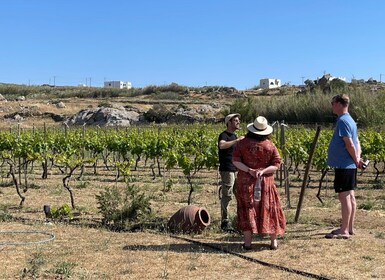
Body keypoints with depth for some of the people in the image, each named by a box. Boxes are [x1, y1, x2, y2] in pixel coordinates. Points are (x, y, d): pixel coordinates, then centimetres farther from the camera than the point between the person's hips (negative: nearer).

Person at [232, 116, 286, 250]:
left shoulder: (243, 143, -4)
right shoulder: (270, 145, -2)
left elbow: (235, 161, -9)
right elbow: (276, 164, -5)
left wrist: (249, 170, -14)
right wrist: (263, 171, -14)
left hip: (246, 182, 0)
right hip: (265, 182, 1)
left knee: (247, 209, 5)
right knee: (269, 209, 11)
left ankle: (247, 242, 5)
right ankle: (274, 242, 16)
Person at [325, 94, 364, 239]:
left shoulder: (342, 121, -16)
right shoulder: (350, 120, 15)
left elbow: (350, 144, -21)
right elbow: (356, 142, 14)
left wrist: (356, 160, -9)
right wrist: (358, 158, 1)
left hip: (343, 166, -10)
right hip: (349, 165, 10)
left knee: (344, 197, -6)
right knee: (350, 196, 13)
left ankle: (344, 231, -1)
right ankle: (349, 227, 21)